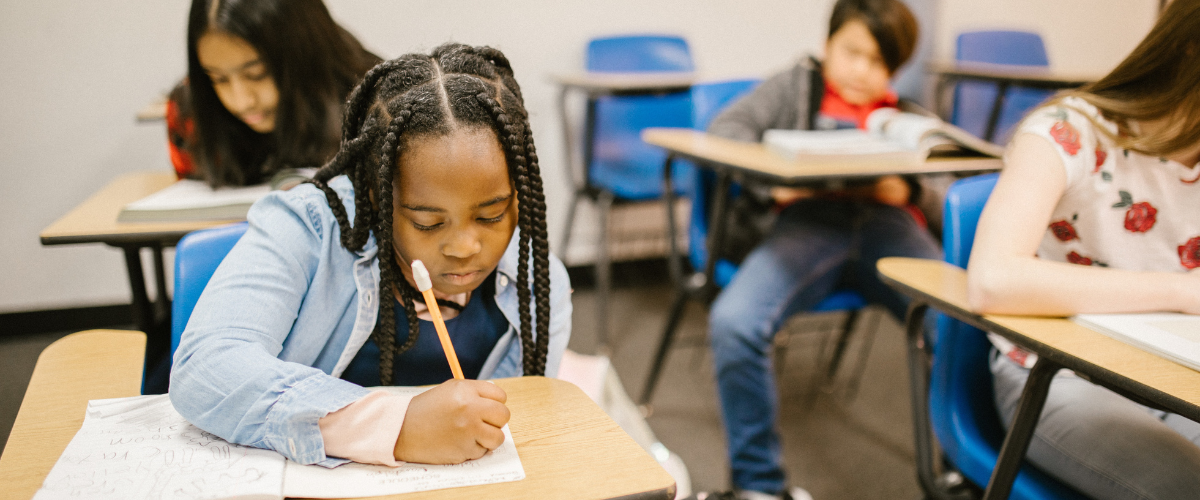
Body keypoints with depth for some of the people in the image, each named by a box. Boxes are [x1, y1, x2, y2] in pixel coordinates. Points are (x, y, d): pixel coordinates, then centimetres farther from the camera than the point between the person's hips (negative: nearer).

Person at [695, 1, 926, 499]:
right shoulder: (795, 87, 24)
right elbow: (727, 126, 7)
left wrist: (904, 191, -2)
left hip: (884, 224, 2)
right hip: (806, 220, -2)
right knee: (733, 323, -31)